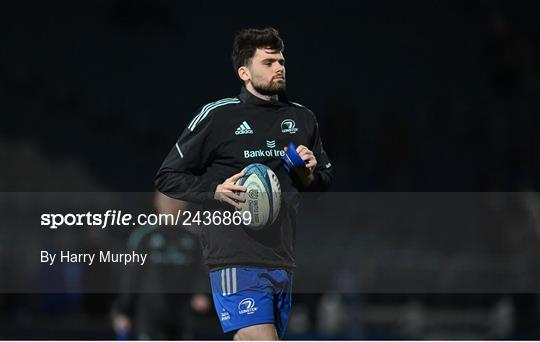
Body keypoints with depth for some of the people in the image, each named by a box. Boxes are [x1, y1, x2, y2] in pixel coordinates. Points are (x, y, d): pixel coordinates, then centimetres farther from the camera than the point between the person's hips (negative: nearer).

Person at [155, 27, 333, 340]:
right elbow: (168, 177, 2)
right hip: (236, 258, -6)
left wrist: (309, 175, 3)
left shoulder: (303, 119, 14)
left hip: (282, 262, 6)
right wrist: (216, 191, -14)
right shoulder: (217, 116, -3)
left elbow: (326, 179, 26)